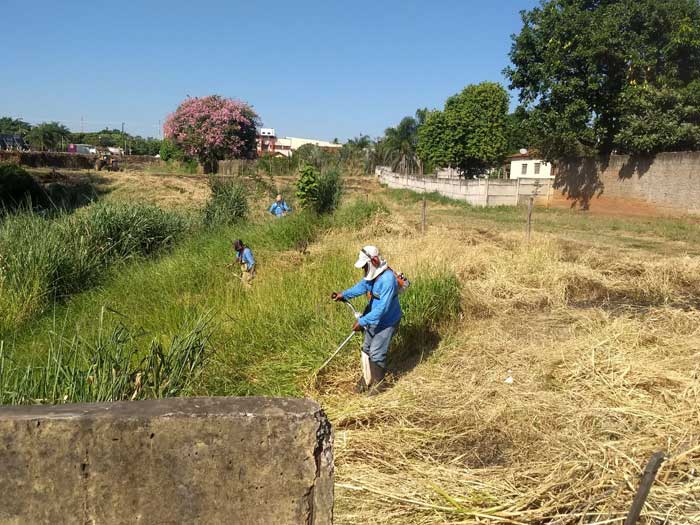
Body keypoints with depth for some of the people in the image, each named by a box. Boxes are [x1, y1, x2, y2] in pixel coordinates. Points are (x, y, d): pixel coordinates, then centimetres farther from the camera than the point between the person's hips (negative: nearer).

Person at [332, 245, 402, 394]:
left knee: (376, 353, -3)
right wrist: (344, 294, 0)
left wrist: (362, 321, -32)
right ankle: (366, 380, 34)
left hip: (386, 322, -9)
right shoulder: (372, 274, -5)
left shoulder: (387, 280, -34)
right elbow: (362, 286, 13)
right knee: (366, 349, 17)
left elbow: (382, 308, -35)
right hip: (374, 319, 9)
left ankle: (376, 386, 17)